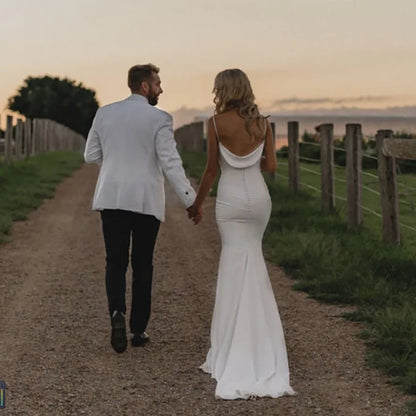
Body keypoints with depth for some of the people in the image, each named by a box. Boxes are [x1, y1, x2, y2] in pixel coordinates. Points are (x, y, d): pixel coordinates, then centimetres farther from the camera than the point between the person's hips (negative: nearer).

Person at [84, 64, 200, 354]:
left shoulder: (105, 113, 4)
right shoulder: (159, 119, -8)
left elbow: (91, 155, 9)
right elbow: (171, 163, -13)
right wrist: (191, 200, -11)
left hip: (112, 198, 2)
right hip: (147, 201, -2)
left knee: (115, 262, 7)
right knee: (142, 265, 10)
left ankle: (117, 312, -19)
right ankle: (138, 330, 14)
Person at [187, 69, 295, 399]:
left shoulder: (217, 123, -8)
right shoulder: (262, 122, 3)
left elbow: (212, 170, -6)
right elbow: (271, 166, 3)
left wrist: (197, 203, 7)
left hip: (231, 200, -4)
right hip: (259, 197, 4)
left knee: (240, 270, -1)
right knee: (250, 265, 17)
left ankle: (239, 358, -2)